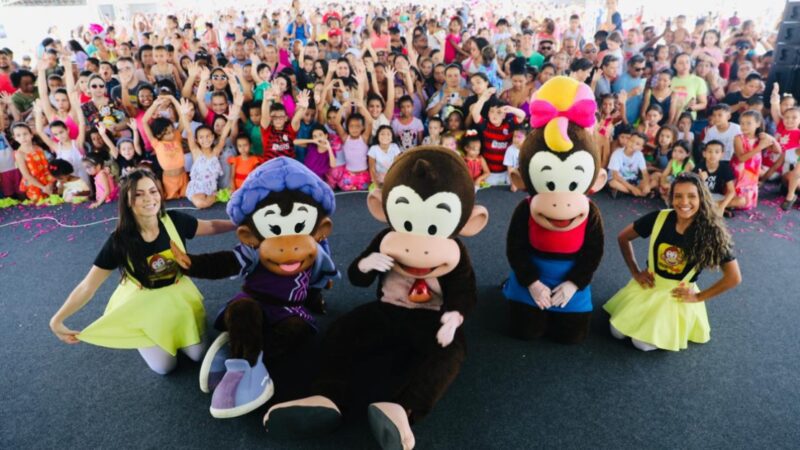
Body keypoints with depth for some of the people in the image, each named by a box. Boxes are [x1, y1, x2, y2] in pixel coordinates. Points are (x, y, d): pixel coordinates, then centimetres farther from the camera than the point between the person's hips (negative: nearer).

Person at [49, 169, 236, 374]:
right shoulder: (120, 240, -24)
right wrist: (57, 320, -29)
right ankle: (139, 336, 26)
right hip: (142, 302, -2)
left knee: (197, 353, 0)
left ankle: (174, 330, 29)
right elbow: (88, 286, -20)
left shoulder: (174, 220, -20)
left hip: (177, 294, 2)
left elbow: (211, 226, -3)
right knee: (165, 366, -4)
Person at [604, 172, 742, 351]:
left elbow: (734, 277, -12)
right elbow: (623, 238, -1)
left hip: (679, 295, -2)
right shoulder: (659, 218, -16)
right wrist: (635, 272, -3)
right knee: (618, 332, -2)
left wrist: (699, 297, -9)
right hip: (648, 285, 2)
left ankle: (673, 328, 17)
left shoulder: (712, 232, -19)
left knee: (643, 343, -12)